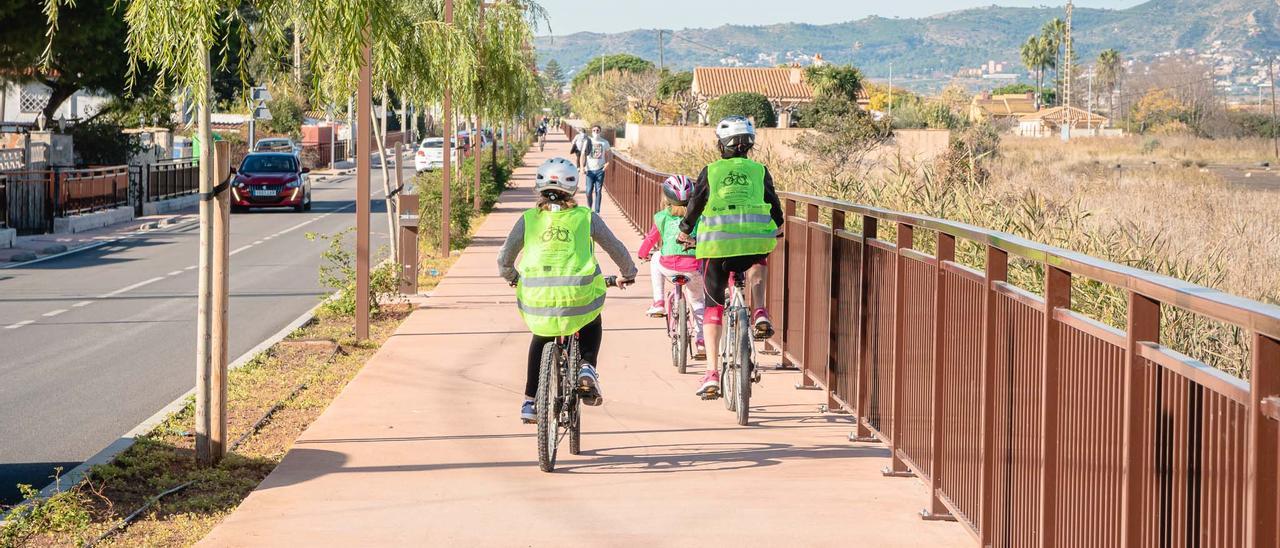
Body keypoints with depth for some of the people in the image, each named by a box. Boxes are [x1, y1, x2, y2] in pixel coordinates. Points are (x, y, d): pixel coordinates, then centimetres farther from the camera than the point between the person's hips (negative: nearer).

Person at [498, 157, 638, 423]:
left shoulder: (529, 219, 9)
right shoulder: (586, 217, 9)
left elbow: (505, 257, 8)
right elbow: (616, 249, 15)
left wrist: (511, 277, 30)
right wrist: (628, 274, 35)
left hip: (537, 298, 1)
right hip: (578, 296, -1)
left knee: (540, 339, 32)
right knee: (592, 324, 34)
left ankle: (530, 403, 28)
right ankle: (588, 367, 8)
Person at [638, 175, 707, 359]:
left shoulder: (662, 217, 11)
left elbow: (651, 238, 23)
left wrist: (643, 254, 42)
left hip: (669, 266, -1)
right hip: (694, 267, 1)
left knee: (656, 261, 36)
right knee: (697, 301, 25)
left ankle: (659, 302, 26)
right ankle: (700, 343, 17)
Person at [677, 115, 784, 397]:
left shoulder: (710, 171, 10)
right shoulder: (760, 171, 11)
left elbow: (695, 204, 15)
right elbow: (773, 202, 20)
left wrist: (685, 231, 33)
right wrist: (778, 226, 41)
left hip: (716, 244, -1)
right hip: (756, 241, 1)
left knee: (713, 303, 11)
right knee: (757, 262, 39)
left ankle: (712, 373, 0)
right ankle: (759, 310, 15)